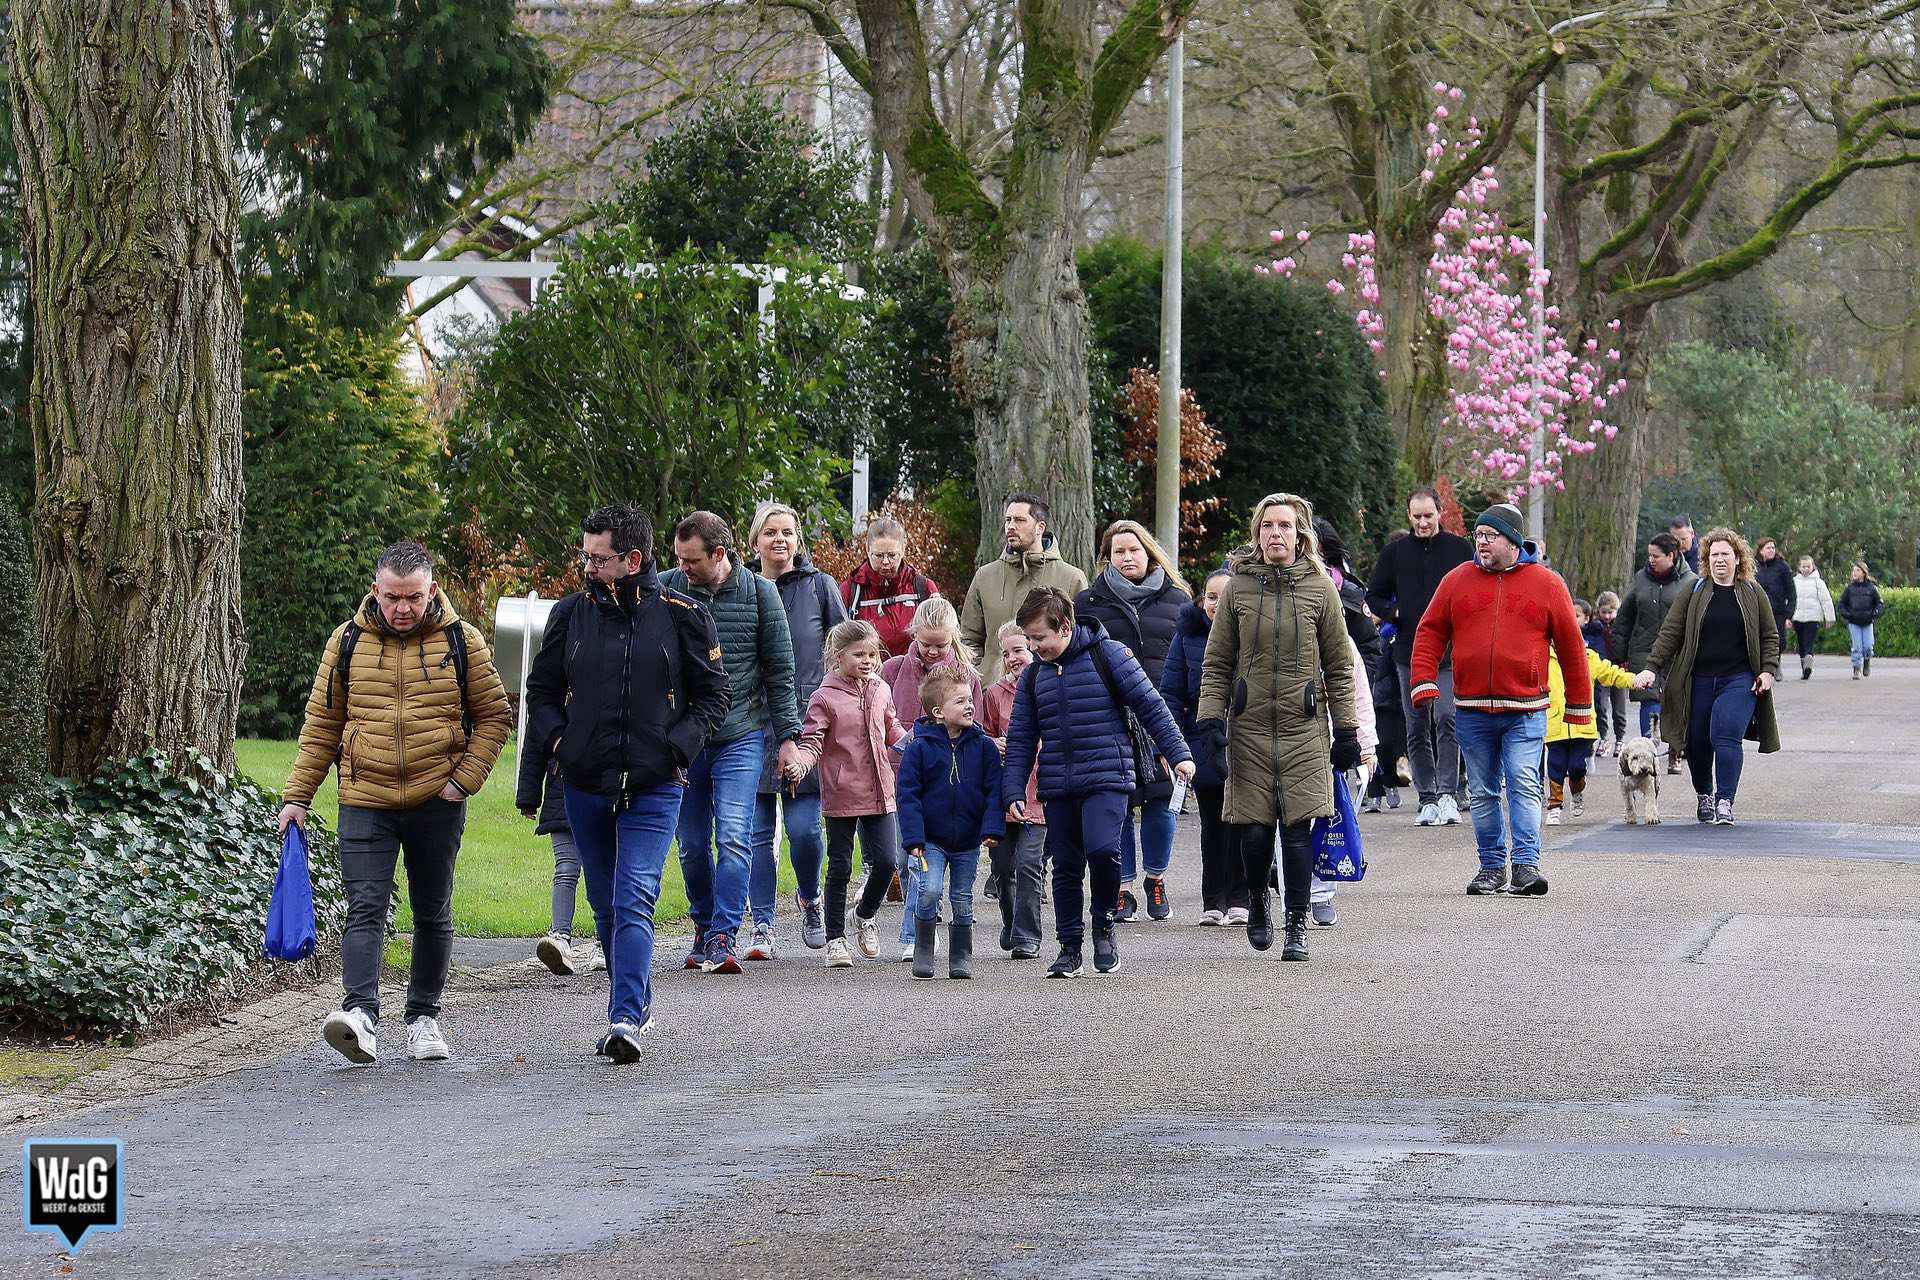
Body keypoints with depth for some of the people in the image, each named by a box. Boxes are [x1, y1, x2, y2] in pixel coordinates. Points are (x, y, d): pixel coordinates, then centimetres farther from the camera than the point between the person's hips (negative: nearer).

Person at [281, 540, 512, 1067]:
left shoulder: (461, 642, 1)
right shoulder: (349, 641, 3)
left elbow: (494, 717, 6)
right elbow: (321, 724, 7)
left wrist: (463, 781, -5)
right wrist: (297, 796, 3)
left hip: (437, 805, 1)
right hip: (365, 805, -1)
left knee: (432, 915, 10)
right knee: (365, 908, -14)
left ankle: (423, 1016, 23)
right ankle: (360, 1013, -27)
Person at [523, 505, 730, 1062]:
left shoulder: (682, 617, -2)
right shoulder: (571, 613, 5)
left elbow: (714, 695, 4)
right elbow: (541, 691, 14)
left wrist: (678, 745, -10)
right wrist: (555, 739, -4)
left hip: (653, 788, -4)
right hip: (585, 785, 4)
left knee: (634, 902, -15)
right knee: (606, 904, 13)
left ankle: (626, 1018, -21)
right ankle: (637, 1005, 28)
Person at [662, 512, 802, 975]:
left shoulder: (759, 593, -1)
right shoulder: (666, 589, 1)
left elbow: (780, 671, 4)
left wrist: (787, 737, 1)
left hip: (741, 735, -2)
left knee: (733, 837, -13)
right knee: (692, 843, 7)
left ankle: (722, 938, -13)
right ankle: (703, 926, 24)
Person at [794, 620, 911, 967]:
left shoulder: (880, 691, 9)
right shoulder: (824, 698, -7)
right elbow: (811, 743, -9)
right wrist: (799, 762, -28)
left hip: (879, 793, 4)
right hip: (841, 797, -4)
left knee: (886, 860, -2)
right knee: (840, 868, 2)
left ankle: (865, 915, 25)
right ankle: (835, 939, 12)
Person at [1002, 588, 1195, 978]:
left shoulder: (1107, 655, -4)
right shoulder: (1034, 675, 10)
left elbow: (1150, 706, -1)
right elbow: (1020, 738, 14)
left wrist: (1178, 753, -6)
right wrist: (1013, 792, 6)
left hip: (1107, 779, -5)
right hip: (1059, 790, 5)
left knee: (1102, 849, -23)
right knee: (1065, 868, 6)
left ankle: (1104, 926, -1)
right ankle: (1070, 948, 16)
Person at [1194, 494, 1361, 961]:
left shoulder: (1320, 588, 2)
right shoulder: (1238, 587, 4)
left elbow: (1339, 667, 7)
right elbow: (1217, 664, 7)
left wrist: (1346, 732, 4)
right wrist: (1210, 720, -3)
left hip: (1304, 728, -1)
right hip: (1249, 728, 1)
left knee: (1298, 830, -6)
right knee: (1253, 830, -3)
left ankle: (1296, 926, 5)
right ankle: (1257, 901, 26)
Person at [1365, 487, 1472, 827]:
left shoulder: (1460, 549, 4)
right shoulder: (1395, 552, 10)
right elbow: (1374, 597, 17)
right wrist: (1395, 614, -2)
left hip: (1450, 654, -3)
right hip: (1409, 653, 3)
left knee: (1446, 718, -18)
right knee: (1417, 730, 6)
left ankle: (1447, 794, -18)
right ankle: (1427, 799, 12)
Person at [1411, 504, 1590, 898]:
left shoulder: (1546, 584, 2)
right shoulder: (1458, 581, 7)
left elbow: (1571, 645, 6)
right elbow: (1430, 632, 10)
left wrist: (1579, 705, 8)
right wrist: (1423, 681, -4)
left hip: (1525, 710, -3)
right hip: (1472, 711, 3)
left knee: (1524, 786, -12)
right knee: (1483, 792, 8)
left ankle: (1527, 864, -14)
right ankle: (1492, 866, 16)